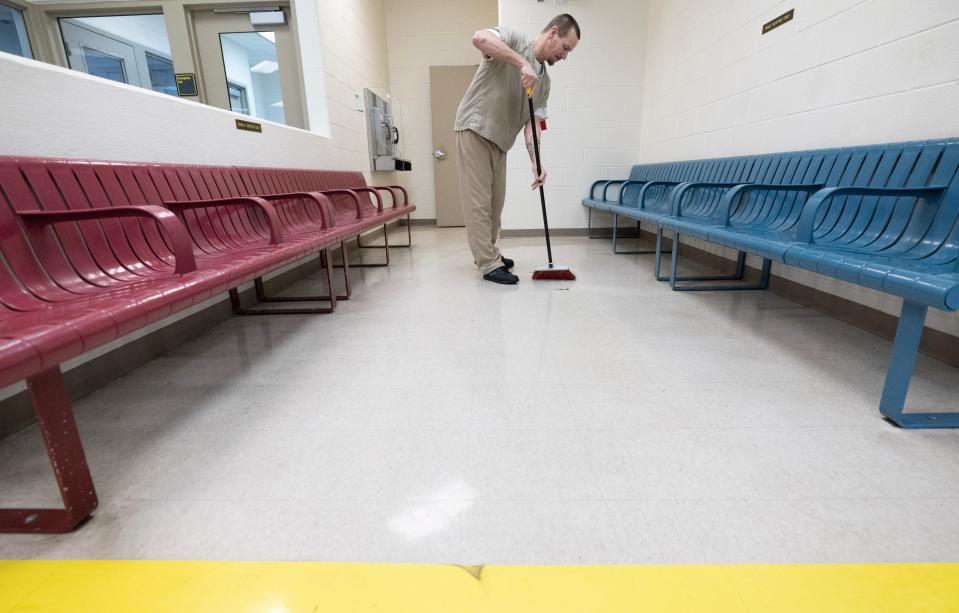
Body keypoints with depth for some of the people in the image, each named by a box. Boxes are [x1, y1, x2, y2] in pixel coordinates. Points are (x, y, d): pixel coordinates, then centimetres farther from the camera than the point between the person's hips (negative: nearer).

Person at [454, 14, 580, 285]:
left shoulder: (544, 81, 12)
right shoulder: (512, 38, -5)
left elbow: (533, 124, 3)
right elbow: (479, 38, -26)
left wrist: (536, 164, -12)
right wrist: (522, 63, -29)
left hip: (499, 141, 8)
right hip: (474, 129, -8)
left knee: (495, 202, 11)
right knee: (478, 201, -8)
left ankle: (487, 253, 26)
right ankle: (489, 265, -6)